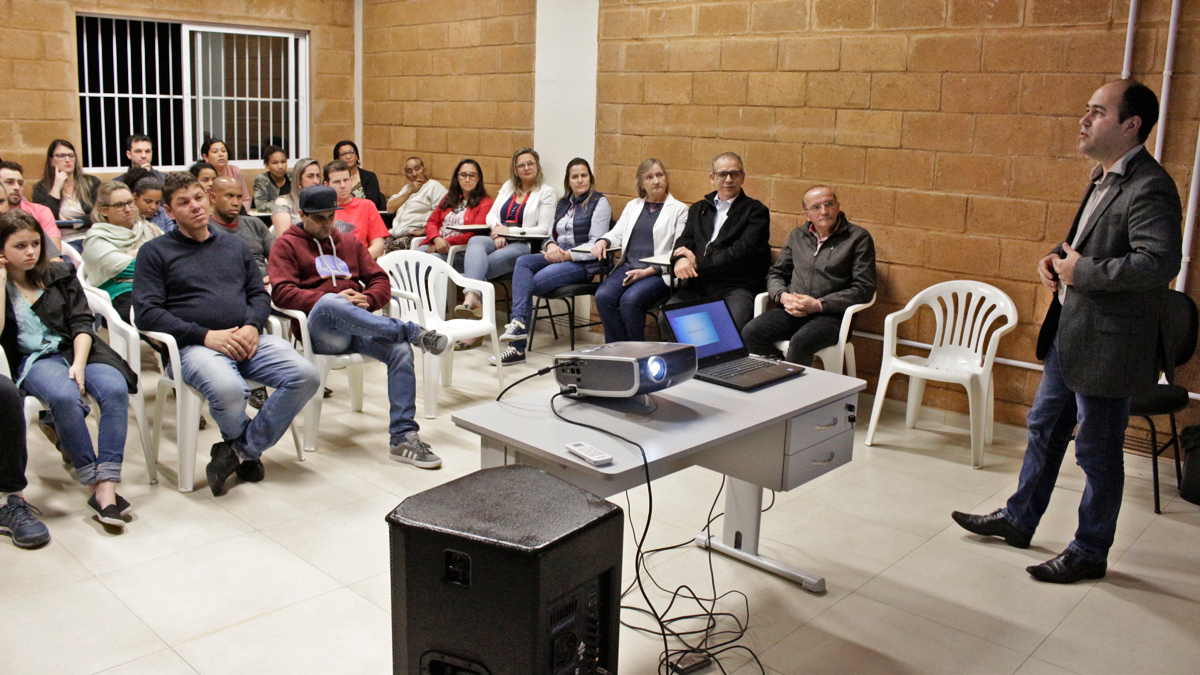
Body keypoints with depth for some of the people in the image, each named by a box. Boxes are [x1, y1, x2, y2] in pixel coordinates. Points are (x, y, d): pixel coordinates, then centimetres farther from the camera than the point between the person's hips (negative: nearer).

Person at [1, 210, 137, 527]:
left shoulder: (60, 274, 15)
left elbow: (82, 322, 6)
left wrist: (79, 363, -11)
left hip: (76, 349, 2)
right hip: (32, 360, -2)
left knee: (115, 389, -31)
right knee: (63, 397, -36)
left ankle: (106, 487, -37)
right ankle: (95, 482, -29)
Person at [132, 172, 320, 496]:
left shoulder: (235, 245, 24)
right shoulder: (155, 251, 10)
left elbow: (259, 293, 20)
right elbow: (147, 313, -1)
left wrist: (252, 326, -4)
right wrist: (206, 335, -13)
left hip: (247, 339, 5)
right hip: (194, 345, -4)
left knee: (306, 375, -22)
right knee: (228, 389, -37)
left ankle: (241, 449, -9)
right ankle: (248, 451, -2)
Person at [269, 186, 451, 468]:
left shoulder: (350, 242, 27)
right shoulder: (287, 244, 13)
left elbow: (381, 281, 19)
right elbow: (282, 292, -3)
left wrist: (367, 300, -6)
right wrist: (333, 299, -16)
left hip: (359, 326, 4)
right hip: (319, 330, -4)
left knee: (401, 350, -27)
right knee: (329, 303, -40)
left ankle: (403, 437, -28)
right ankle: (414, 332, -35)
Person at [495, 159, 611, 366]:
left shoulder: (599, 203, 0)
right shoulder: (563, 203, 22)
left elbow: (595, 244, -8)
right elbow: (551, 235, 19)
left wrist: (567, 255, -18)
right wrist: (551, 246, -6)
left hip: (583, 263, -7)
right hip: (558, 256, 7)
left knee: (530, 283, -24)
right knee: (522, 261, -24)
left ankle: (518, 348, -18)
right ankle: (518, 321, -37)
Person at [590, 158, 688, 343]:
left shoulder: (679, 209, 6)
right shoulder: (632, 206, 23)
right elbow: (616, 234, 20)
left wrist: (648, 271, -15)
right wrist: (602, 242, -5)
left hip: (658, 274, -4)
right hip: (627, 267, 5)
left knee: (630, 299, -32)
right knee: (603, 296, -25)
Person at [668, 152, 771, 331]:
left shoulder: (756, 211, 7)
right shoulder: (699, 209, 25)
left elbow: (742, 252, -7)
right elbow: (684, 241, 13)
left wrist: (698, 262, -9)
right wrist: (680, 260, -12)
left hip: (737, 287, -4)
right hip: (699, 286, 4)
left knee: (731, 327, -33)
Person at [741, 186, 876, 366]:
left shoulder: (858, 238, 5)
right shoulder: (796, 236, 20)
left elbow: (863, 289, -2)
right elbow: (775, 273, 23)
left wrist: (819, 304, -12)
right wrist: (782, 296, -2)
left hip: (831, 315, -4)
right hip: (792, 312, 5)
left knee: (800, 343, -36)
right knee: (750, 333, -24)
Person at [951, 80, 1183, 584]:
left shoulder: (1150, 188, -20)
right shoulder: (1104, 178, 12)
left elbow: (1159, 263, -30)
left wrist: (1082, 272, -22)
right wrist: (1058, 257, 4)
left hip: (1106, 343, -10)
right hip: (1068, 333, 10)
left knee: (1098, 452, 6)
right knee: (1045, 429, 21)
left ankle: (1089, 552, 23)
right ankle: (1017, 519, 37)